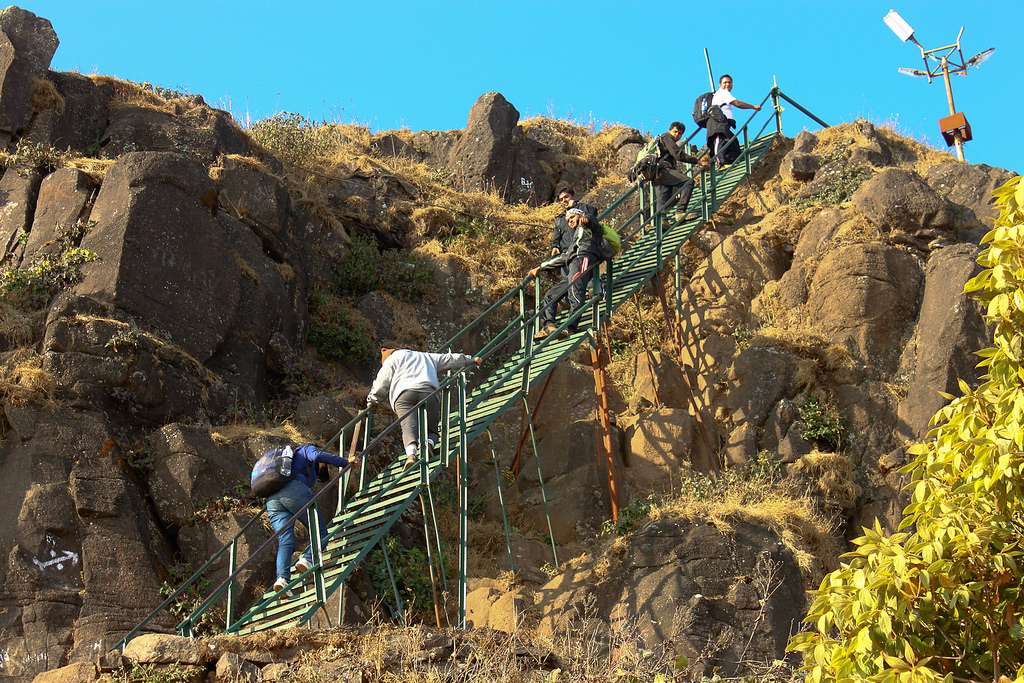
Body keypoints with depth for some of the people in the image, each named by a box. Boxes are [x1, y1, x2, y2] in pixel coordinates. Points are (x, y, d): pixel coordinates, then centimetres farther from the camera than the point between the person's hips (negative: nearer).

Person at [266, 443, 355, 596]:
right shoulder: (306, 449, 22)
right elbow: (318, 456, -1)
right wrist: (346, 462, 3)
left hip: (272, 500, 6)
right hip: (294, 492, -6)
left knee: (285, 542, -5)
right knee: (320, 532, 1)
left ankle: (282, 578, -29)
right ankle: (307, 560, -26)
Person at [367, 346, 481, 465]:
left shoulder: (393, 358, 27)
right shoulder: (427, 356, 40)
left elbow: (382, 381, 17)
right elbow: (450, 359, 44)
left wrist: (372, 400, 27)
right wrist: (471, 360, 56)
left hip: (404, 394, -3)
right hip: (428, 392, 3)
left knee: (409, 427, -18)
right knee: (431, 428, 11)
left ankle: (411, 452, -47)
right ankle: (428, 443, -24)